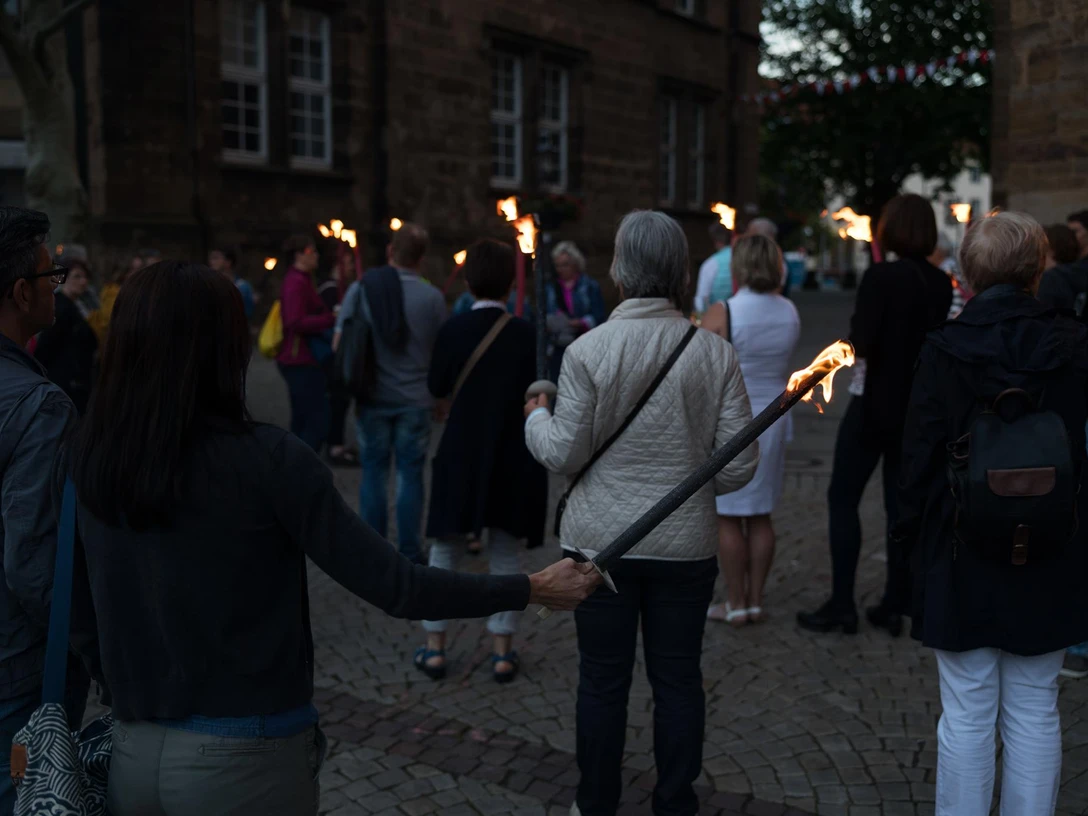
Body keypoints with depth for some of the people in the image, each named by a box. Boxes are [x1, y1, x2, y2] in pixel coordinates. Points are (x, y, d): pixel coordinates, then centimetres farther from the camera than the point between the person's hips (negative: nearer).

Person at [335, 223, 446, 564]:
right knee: (410, 474, 7)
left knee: (374, 471, 11)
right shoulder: (432, 297, -6)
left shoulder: (361, 289, -3)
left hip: (373, 396, 1)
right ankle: (409, 554, 12)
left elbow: (339, 342, -1)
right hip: (415, 399, -1)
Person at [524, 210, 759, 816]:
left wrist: (536, 416, 12)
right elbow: (739, 468, -4)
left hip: (602, 540, -1)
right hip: (687, 544, 2)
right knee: (678, 679, 15)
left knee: (604, 680, 12)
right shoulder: (716, 353, -6)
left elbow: (565, 454, -8)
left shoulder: (588, 351, -12)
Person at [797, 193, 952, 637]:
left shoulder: (880, 276, -15)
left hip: (875, 401, -6)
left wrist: (858, 335, -1)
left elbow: (862, 342, -20)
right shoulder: (942, 284, 3)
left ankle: (842, 604, 2)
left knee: (842, 498, 4)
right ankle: (894, 606, 15)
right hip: (920, 405, 6)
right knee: (901, 503, 11)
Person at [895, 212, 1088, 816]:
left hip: (962, 561, -2)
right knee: (1035, 711, 13)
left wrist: (911, 533, 5)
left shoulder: (944, 350, -9)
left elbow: (919, 456, -6)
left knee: (966, 713, 7)